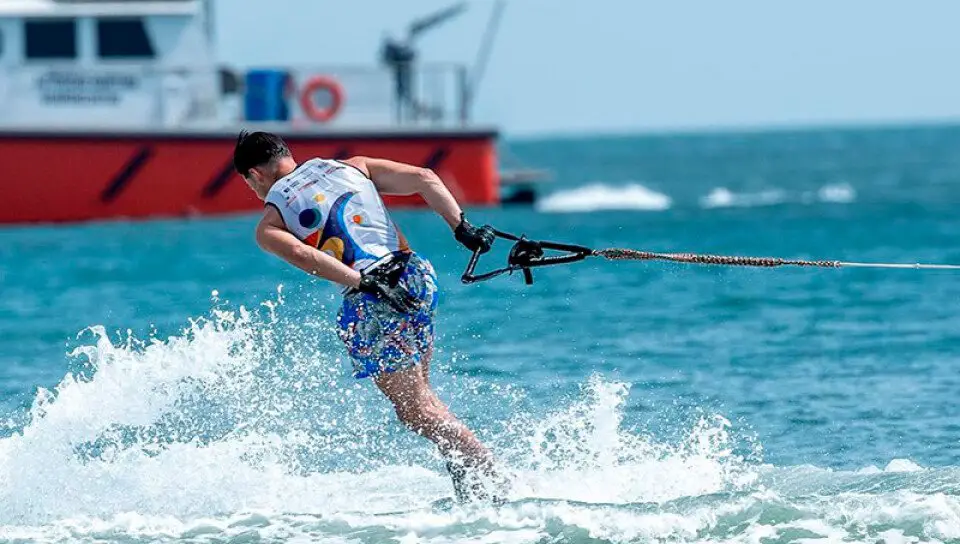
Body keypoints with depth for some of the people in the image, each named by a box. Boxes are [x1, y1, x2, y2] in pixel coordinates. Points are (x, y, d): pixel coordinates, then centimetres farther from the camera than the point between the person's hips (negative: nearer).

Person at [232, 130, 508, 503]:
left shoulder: (270, 224, 10)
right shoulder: (352, 168, 21)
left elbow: (302, 255, -13)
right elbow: (423, 178, 9)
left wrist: (365, 283, -18)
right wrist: (462, 229, 6)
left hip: (372, 302, -5)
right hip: (417, 275, 5)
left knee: (415, 410, 0)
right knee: (417, 393, 22)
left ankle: (490, 482, -12)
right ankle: (467, 474, 12)